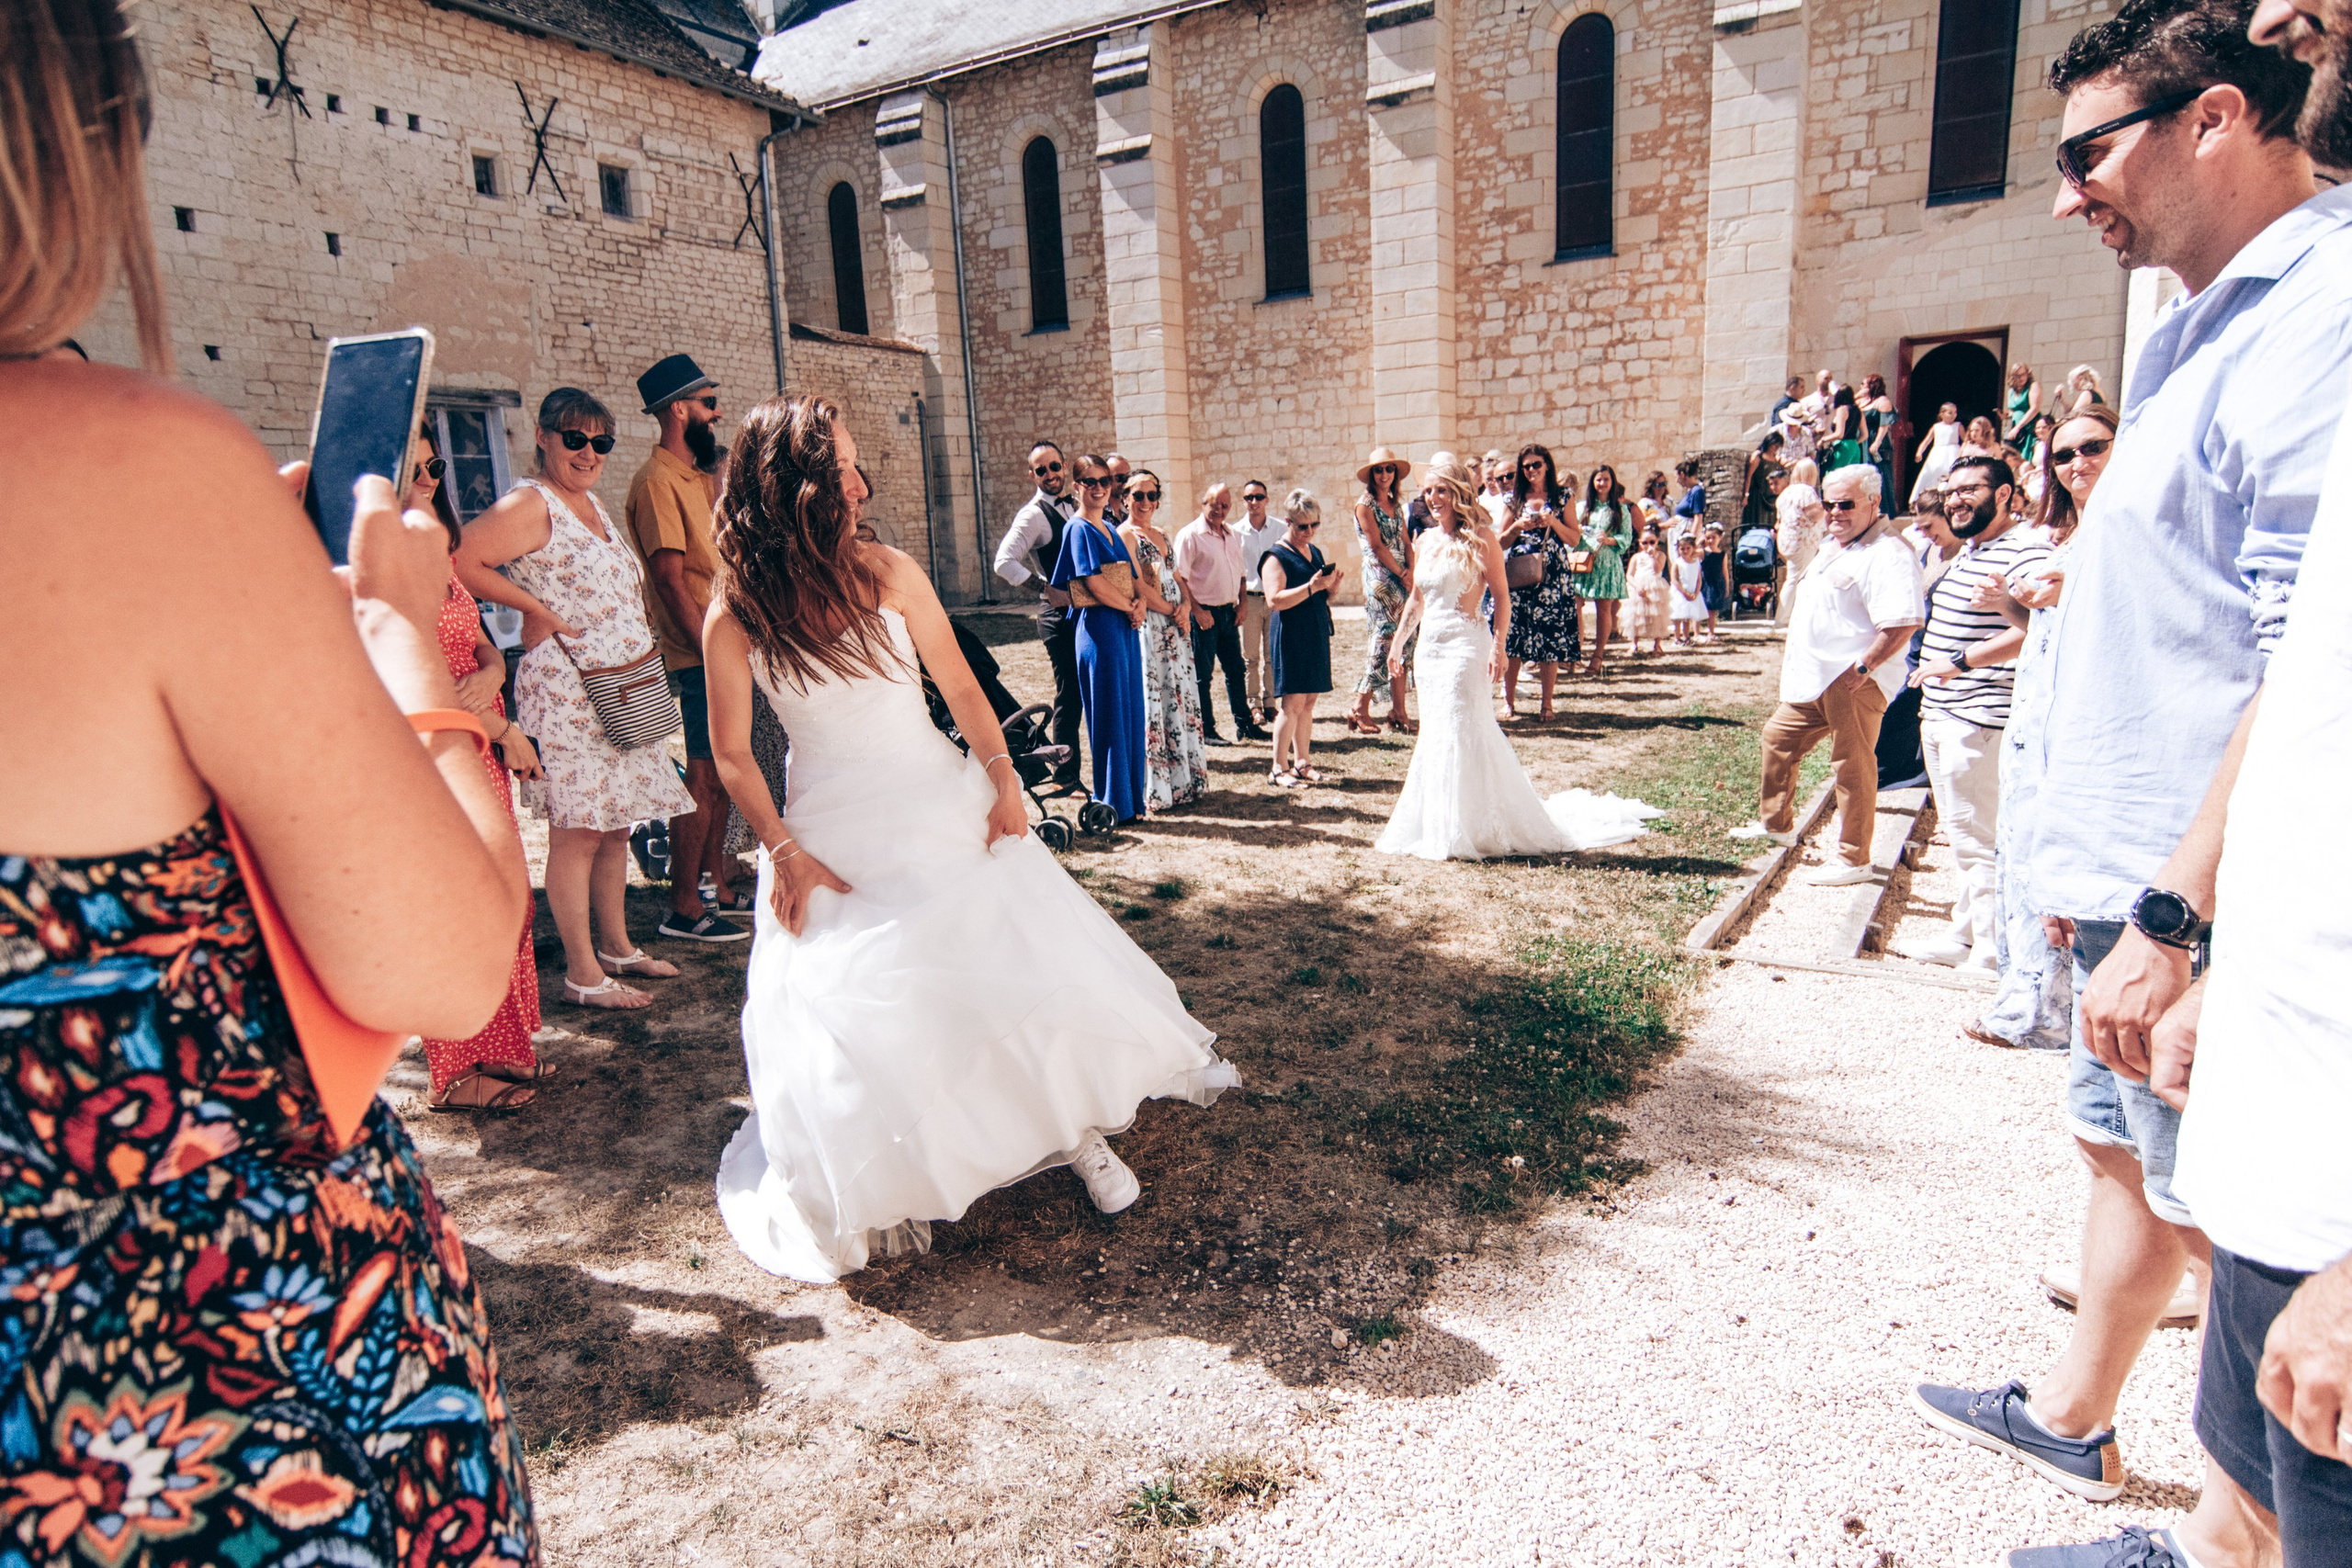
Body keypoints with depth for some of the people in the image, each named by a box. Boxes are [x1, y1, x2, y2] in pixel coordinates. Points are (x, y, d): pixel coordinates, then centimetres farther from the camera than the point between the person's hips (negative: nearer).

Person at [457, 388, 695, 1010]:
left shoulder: (592, 504, 17)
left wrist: (647, 656, 14)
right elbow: (461, 562, -21)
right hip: (567, 692, -8)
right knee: (576, 831, -5)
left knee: (615, 825, 13)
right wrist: (540, 613, -13)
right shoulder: (530, 504, -9)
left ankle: (617, 947, 25)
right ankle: (582, 972, 2)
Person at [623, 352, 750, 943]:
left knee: (721, 772, 14)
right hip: (700, 655, -9)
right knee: (704, 776, -6)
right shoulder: (658, 481, -12)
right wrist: (710, 651, -22)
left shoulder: (694, 475, 18)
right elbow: (671, 577, -19)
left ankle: (717, 884, 25)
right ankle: (683, 909, 1)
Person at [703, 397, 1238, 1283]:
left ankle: (1076, 1129, 19)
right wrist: (784, 851, -9)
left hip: (940, 806, 2)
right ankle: (877, 1186, 20)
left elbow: (959, 686, 1)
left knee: (1022, 961, -2)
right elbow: (732, 753, -1)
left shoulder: (890, 573, -3)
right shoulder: (736, 617, -7)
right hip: (834, 831, -1)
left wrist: (1002, 779, -10)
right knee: (848, 1010, -5)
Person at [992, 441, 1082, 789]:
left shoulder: (1074, 507, 14)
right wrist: (1045, 586, -27)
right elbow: (1004, 562, -21)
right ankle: (1065, 774, 9)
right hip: (1061, 613, -7)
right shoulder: (1033, 514, -9)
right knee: (1069, 694, -2)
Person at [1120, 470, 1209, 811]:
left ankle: (1183, 779, 20)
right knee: (1151, 705, -5)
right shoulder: (1124, 535, -7)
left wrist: (1184, 609, -1)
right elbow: (1139, 587, -15)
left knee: (1181, 700, 10)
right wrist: (1171, 611, -8)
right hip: (1146, 629, -8)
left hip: (1174, 629, 8)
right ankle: (1155, 789, 1)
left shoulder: (1162, 536, 18)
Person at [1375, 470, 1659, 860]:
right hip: (1428, 648, 7)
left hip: (1465, 644, -7)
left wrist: (1497, 647, -16)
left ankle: (1462, 832, 3)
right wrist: (1398, 641, 17)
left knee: (1459, 734, -6)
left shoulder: (1479, 541, -6)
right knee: (1433, 737, 9)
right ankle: (1435, 827, 19)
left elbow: (1502, 597, -8)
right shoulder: (1426, 542, 12)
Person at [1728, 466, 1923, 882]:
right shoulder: (1833, 546, 17)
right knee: (1778, 738, 19)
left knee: (1853, 766, -4)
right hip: (1814, 677, 10)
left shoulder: (1888, 552, -16)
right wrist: (1792, 652, 24)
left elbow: (1903, 622, -25)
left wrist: (1863, 667, -24)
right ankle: (1776, 824, 36)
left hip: (1852, 681, -10)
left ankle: (1854, 860, 5)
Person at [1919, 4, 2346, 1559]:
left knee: (2225, 1218, 6)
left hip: (2208, 909, -10)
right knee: (2127, 1155, 21)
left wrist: (2177, 919, -25)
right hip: (2138, 880, 10)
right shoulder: (2208, 331, 14)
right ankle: (2075, 1417, 41)